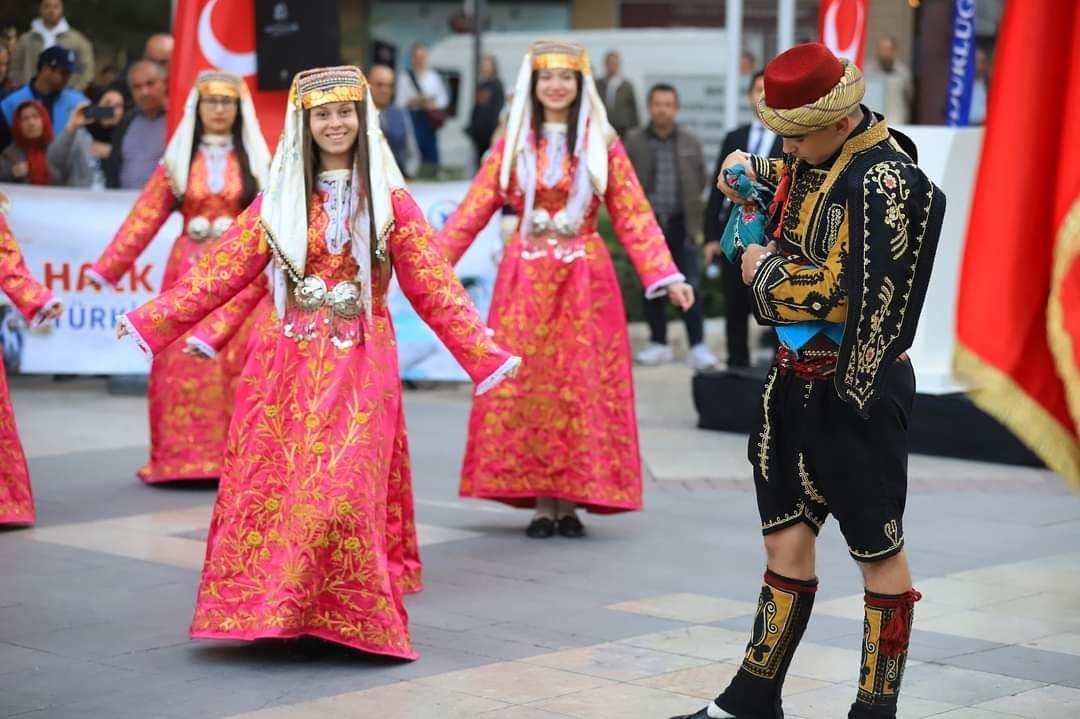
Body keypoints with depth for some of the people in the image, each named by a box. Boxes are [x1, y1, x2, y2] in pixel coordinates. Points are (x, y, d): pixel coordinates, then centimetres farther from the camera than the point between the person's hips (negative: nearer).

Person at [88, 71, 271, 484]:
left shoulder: (255, 160, 6)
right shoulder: (178, 159, 6)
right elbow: (146, 217, 3)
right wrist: (106, 268, -3)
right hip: (189, 271, 1)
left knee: (238, 364, -3)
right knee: (184, 364, -1)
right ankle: (182, 457, 5)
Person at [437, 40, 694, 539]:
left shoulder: (602, 146, 3)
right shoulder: (512, 145, 6)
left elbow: (634, 218, -1)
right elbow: (473, 211, 4)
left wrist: (665, 277, -11)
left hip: (585, 279, -1)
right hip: (525, 278, 1)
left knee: (582, 386, -1)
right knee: (526, 385, -1)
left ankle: (571, 502, 6)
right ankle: (540, 504, 6)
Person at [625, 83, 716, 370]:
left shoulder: (690, 142, 3)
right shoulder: (634, 141, 0)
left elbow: (700, 180, 10)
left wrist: (689, 206, 6)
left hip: (681, 224, 0)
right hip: (648, 222, 1)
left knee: (690, 285, -5)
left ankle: (697, 346, -5)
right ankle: (658, 343, 19)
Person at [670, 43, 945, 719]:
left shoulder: (883, 180, -20)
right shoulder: (816, 153, 5)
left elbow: (850, 294, -23)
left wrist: (766, 273, -11)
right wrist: (755, 171, 11)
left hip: (856, 385, -8)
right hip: (796, 376, 8)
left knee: (879, 553, 5)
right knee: (787, 539, 14)